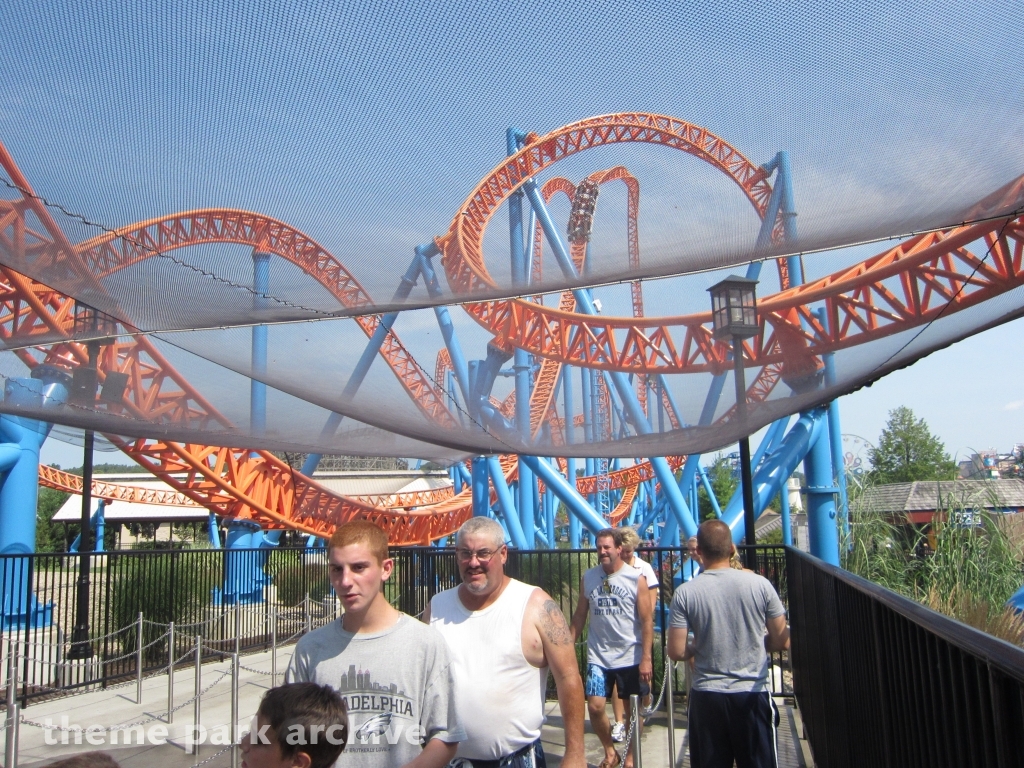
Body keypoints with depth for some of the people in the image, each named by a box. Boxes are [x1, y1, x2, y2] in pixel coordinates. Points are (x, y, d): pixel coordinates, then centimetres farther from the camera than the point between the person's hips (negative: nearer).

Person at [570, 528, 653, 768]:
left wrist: (646, 658, -12)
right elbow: (580, 616, 6)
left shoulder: (636, 579, -8)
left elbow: (646, 621, -8)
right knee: (595, 707, -3)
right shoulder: (588, 578, 1)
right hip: (598, 656, 2)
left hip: (631, 657, -2)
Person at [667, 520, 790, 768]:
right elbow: (782, 641, 0)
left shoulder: (685, 593, -10)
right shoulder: (760, 584, -8)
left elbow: (677, 652, -9)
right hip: (753, 694, 0)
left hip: (706, 697, 0)